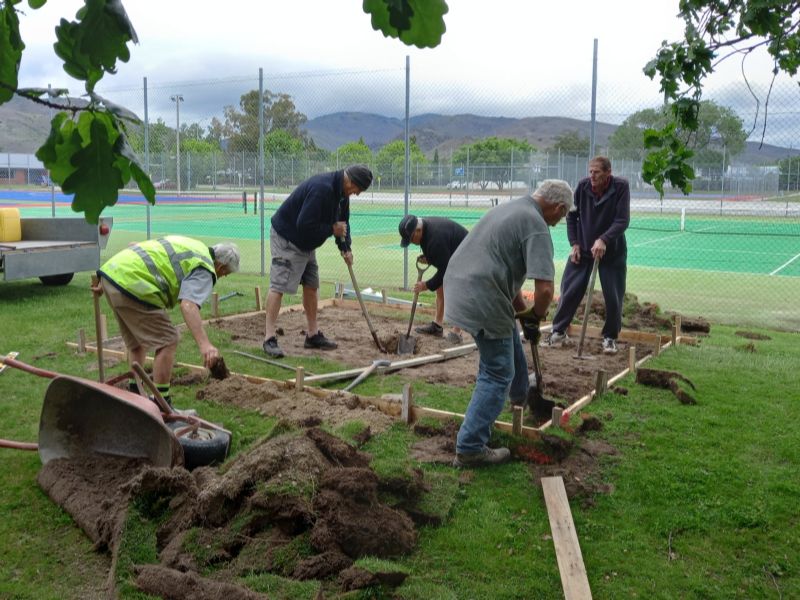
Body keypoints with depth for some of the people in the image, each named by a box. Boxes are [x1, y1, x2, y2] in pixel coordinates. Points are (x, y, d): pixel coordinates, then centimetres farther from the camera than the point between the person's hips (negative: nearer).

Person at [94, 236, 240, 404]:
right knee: (167, 341, -2)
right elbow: (189, 305, -24)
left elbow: (134, 247, 24)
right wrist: (204, 344, -34)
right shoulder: (204, 270, -4)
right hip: (131, 285, -10)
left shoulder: (191, 246, 23)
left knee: (137, 341, 24)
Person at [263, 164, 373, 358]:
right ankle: (269, 338, -12)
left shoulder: (341, 192, 0)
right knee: (278, 285, -12)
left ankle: (313, 335, 20)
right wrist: (332, 229, -22)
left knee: (311, 286, 11)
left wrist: (346, 248, -1)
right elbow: (304, 224, -34)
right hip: (286, 238, -10)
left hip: (306, 242, 10)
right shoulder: (321, 189, -31)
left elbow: (343, 220, 12)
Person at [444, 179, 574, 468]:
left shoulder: (512, 207, 18)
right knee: (497, 374, 2)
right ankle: (470, 449, 6)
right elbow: (544, 288, -22)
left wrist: (522, 312, 24)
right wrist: (535, 318, -2)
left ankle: (520, 394, 54)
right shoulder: (537, 226, -13)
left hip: (459, 287, 10)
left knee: (509, 337, 32)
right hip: (481, 301, -10)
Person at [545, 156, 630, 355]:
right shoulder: (583, 186, -10)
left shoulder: (621, 187, -15)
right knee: (569, 291, 1)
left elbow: (622, 220, -19)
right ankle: (559, 332, 15)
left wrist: (603, 240, -32)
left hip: (612, 251, -1)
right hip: (582, 249, 1)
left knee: (613, 297, 1)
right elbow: (571, 216, 3)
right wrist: (574, 243, -3)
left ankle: (610, 337, 19)